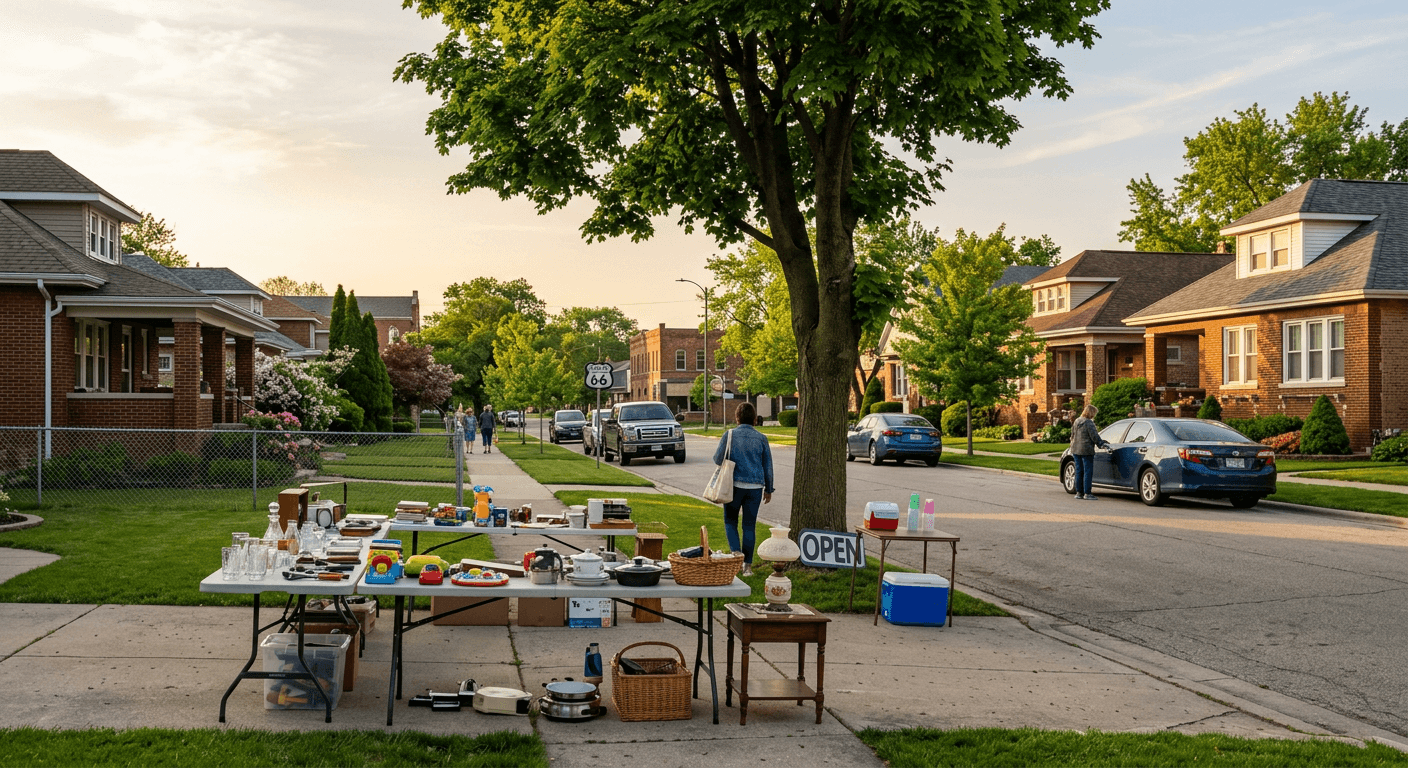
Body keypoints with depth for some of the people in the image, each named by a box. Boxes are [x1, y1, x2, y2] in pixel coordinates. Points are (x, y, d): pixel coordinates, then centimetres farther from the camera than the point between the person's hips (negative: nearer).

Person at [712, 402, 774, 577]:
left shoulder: (730, 435, -5)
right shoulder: (761, 438, 1)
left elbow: (718, 459, 0)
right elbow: (767, 465, 5)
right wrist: (768, 489, 14)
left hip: (734, 485, -2)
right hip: (755, 487, 2)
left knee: (730, 521, 13)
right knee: (749, 525, 9)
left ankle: (736, 553, -8)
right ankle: (747, 565, 9)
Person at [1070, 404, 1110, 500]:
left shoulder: (1077, 421, 12)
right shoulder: (1089, 423, -14)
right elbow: (1095, 437, -13)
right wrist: (1102, 444, 0)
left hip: (1076, 450, 8)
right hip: (1086, 450, -8)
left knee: (1079, 471, 13)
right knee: (1088, 472, -3)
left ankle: (1078, 492, 15)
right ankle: (1087, 494, -3)